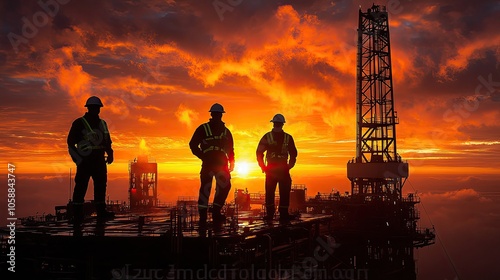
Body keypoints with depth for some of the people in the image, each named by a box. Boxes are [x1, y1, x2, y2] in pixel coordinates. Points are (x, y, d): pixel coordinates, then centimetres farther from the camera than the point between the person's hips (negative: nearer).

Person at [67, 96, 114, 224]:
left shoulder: (102, 123, 14)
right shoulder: (79, 123, -4)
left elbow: (107, 141, 21)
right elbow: (71, 142, -5)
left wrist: (110, 154, 3)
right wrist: (78, 159, -15)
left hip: (99, 161, 6)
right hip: (85, 161, -6)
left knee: (101, 185, 8)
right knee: (81, 187, -5)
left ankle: (101, 212, 16)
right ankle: (77, 214, 0)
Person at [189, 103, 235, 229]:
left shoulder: (226, 131, 17)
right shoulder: (203, 129, 6)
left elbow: (230, 149, 19)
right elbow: (193, 144, 5)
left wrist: (231, 161, 4)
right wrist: (202, 156, -5)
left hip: (221, 163, 3)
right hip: (207, 163, -3)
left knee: (225, 185, -16)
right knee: (205, 188, -6)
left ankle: (216, 212, -6)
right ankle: (202, 217, -3)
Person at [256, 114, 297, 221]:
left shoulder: (267, 137, -3)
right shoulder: (288, 138, 0)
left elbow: (259, 153, -3)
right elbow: (293, 154, 3)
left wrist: (263, 167, 6)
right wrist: (289, 166, 13)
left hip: (270, 169, 0)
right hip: (283, 169, 0)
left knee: (269, 192, 8)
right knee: (284, 192, 6)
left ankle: (270, 213, 8)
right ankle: (283, 213, 4)